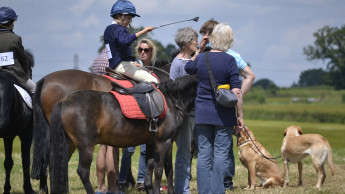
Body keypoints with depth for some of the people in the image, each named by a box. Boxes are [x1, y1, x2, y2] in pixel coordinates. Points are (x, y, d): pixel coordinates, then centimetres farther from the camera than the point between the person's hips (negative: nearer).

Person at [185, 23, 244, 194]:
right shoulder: (229, 60, -9)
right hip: (223, 115, -4)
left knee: (204, 154, 6)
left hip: (202, 113, 4)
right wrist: (239, 116, -6)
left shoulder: (201, 58, 2)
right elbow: (236, 92, -12)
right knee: (221, 153, 0)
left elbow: (188, 68, 26)